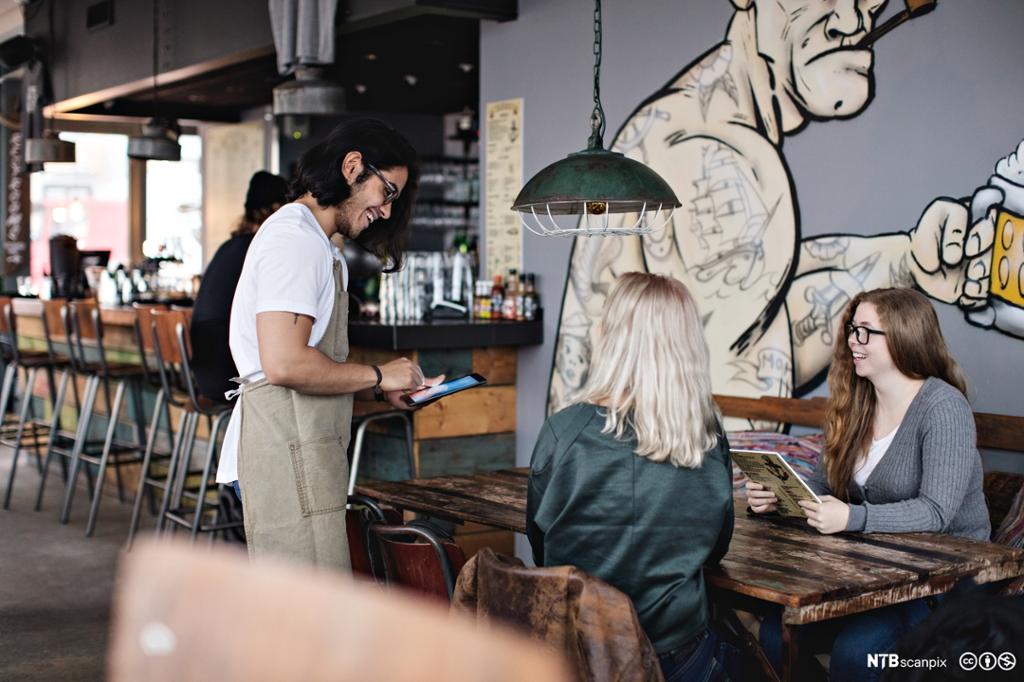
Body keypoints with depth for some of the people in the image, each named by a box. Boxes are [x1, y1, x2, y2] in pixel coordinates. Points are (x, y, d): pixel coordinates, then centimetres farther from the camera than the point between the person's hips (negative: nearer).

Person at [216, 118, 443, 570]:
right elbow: (284, 363, -22)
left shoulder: (314, 243, 24)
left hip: (299, 454, 11)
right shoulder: (295, 238, -11)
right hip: (286, 456, -11)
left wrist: (382, 392, 12)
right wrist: (377, 376, -10)